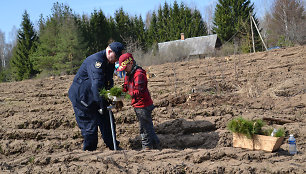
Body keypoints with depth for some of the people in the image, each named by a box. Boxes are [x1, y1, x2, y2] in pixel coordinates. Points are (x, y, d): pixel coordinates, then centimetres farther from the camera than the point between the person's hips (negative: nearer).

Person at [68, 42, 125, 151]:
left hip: (94, 97, 9)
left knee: (106, 120, 9)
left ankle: (113, 147, 19)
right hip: (81, 97, -9)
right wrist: (102, 106, -37)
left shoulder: (110, 63, 4)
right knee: (90, 125, -6)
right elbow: (97, 85, -36)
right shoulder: (96, 61, -28)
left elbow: (109, 83, 15)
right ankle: (89, 150, 8)